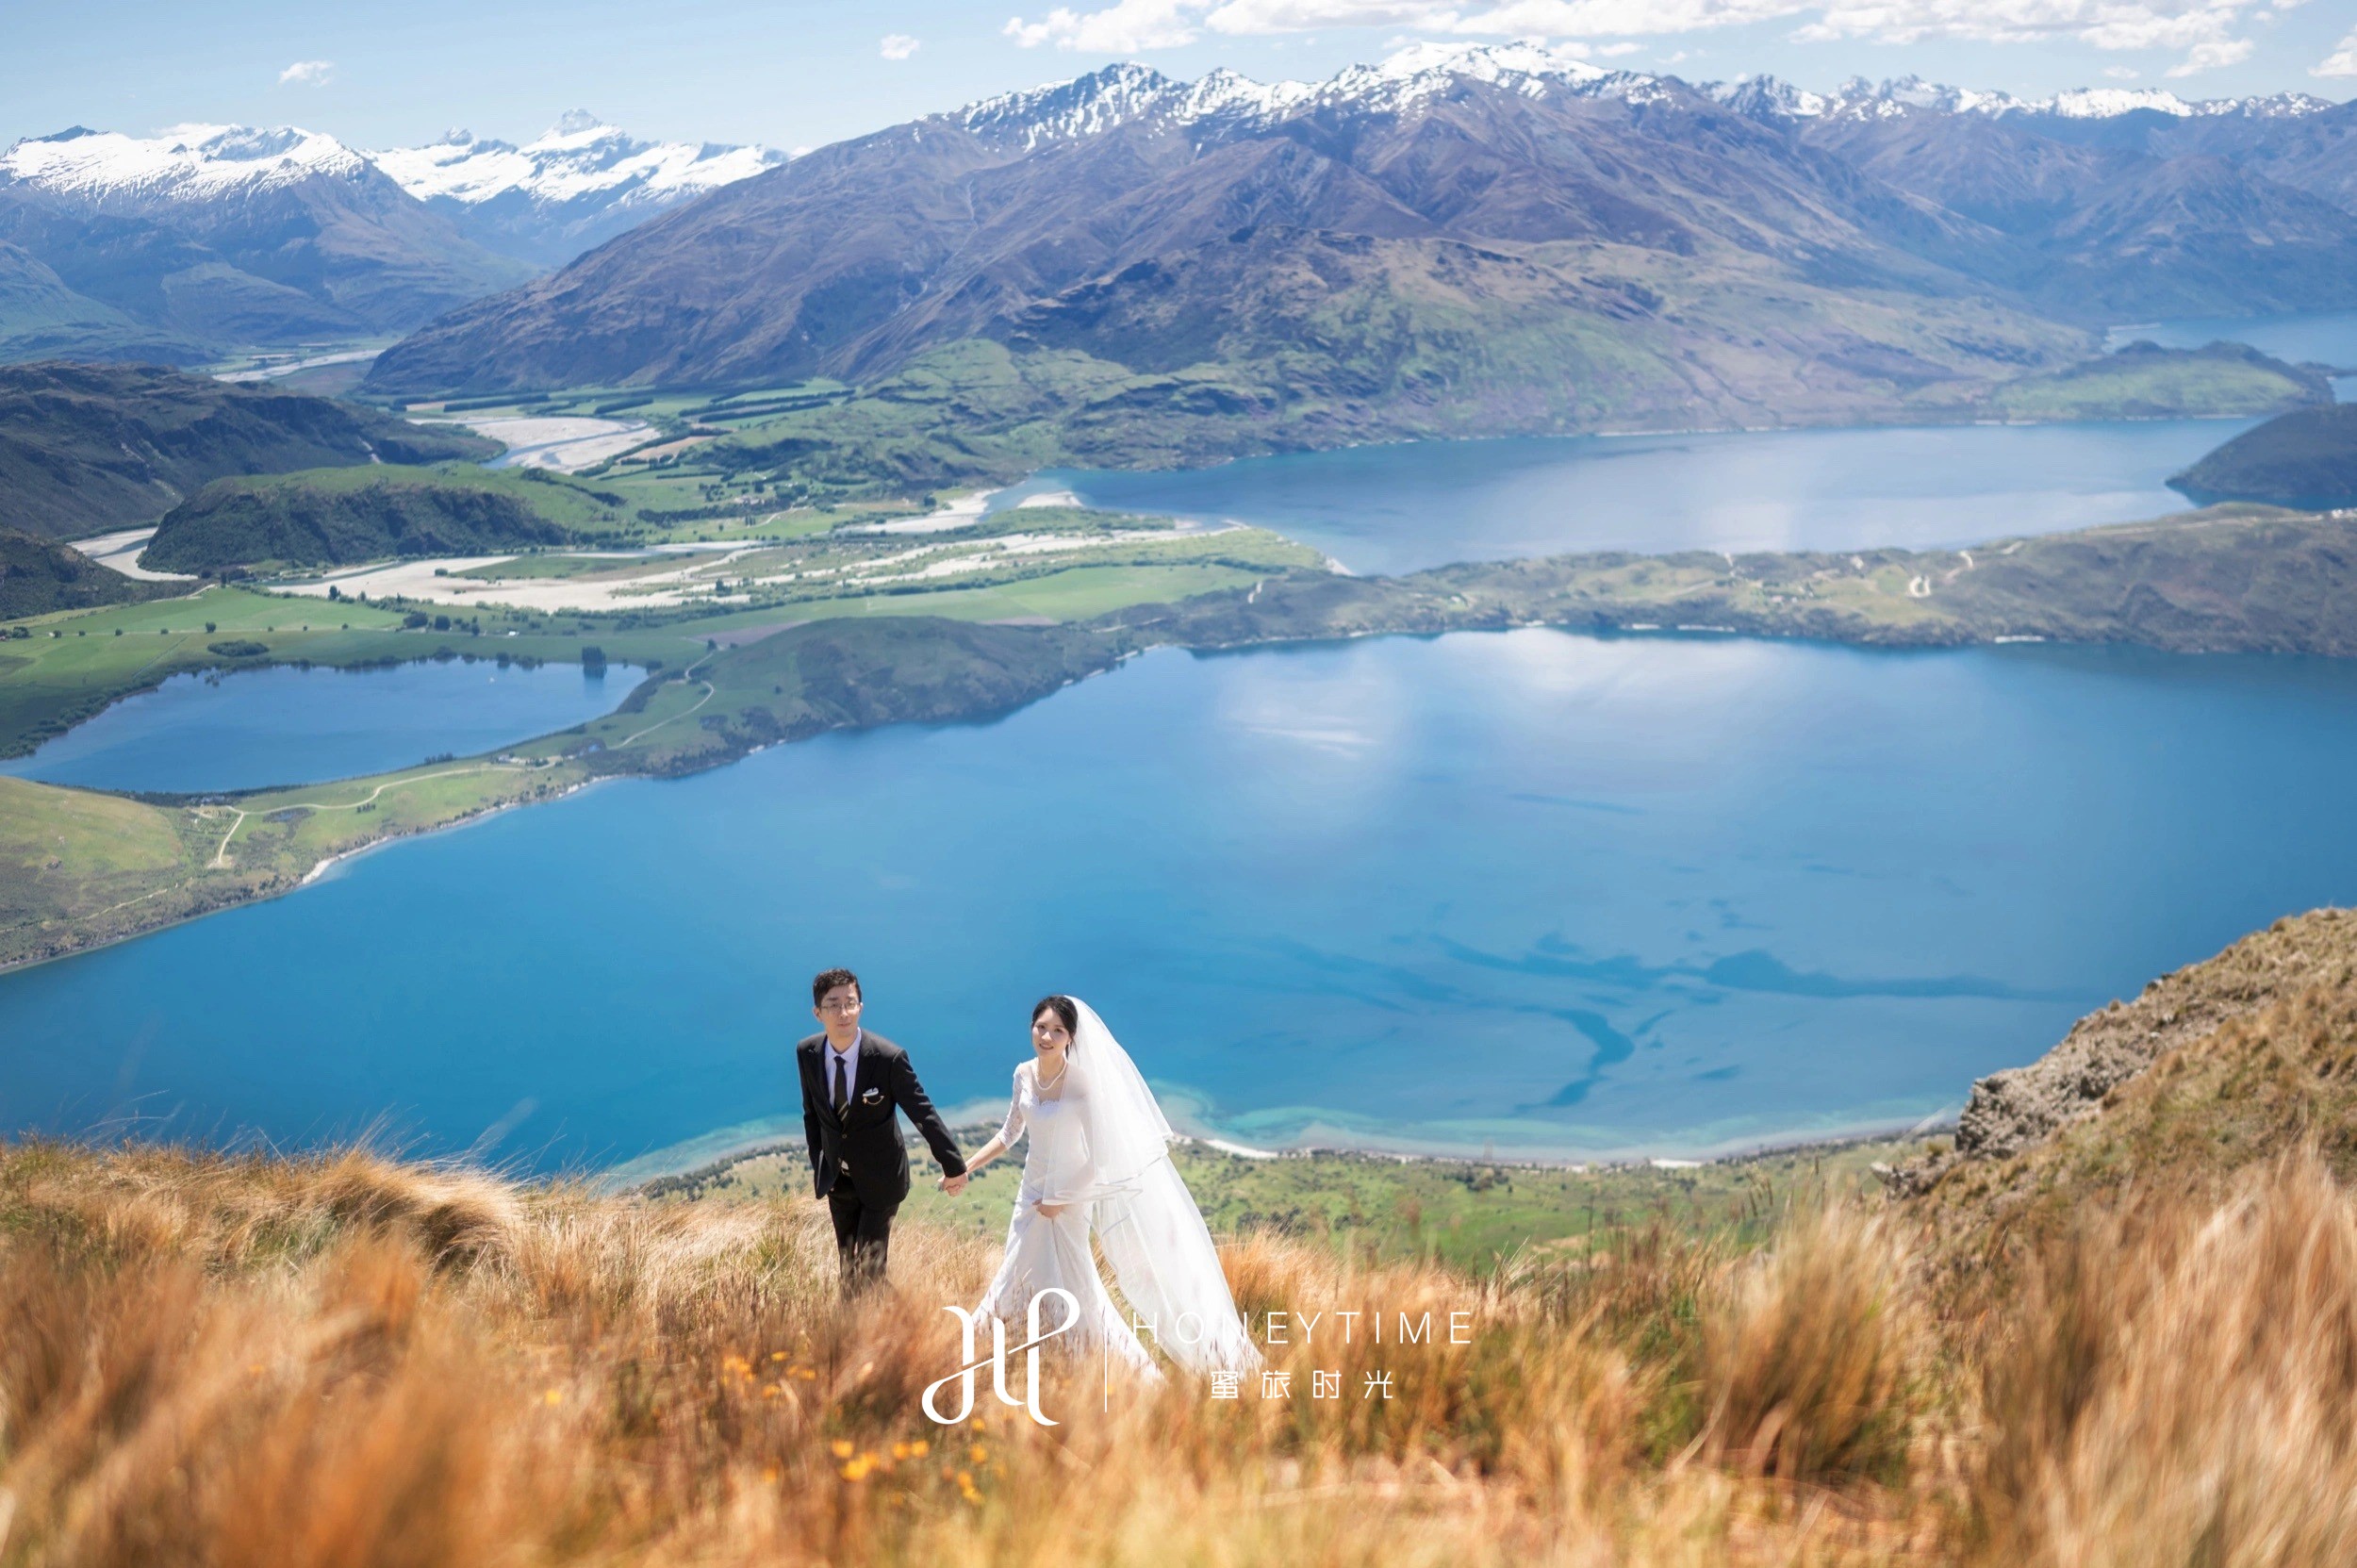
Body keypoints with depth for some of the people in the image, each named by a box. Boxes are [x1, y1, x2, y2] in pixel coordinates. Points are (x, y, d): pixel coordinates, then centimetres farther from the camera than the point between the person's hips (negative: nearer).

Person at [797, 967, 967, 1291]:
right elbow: (811, 1112, 5)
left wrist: (954, 1165, -10)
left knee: (870, 1265, -4)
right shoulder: (807, 1053, -10)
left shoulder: (889, 1057, -24)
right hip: (837, 1177, 4)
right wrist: (817, 1164, 11)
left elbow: (923, 1113, -16)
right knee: (846, 1263, 15)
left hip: (880, 1177, -4)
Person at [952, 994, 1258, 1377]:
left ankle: (1131, 1366, 15)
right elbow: (1009, 1134, 12)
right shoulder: (1024, 1074, -3)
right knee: (1016, 1285, 15)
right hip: (1032, 1195, 6)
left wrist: (1060, 1201, -13)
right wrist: (964, 1168, 7)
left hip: (1068, 1201, -6)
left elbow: (1100, 1159, -19)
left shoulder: (1082, 1082, -22)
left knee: (1072, 1293, -1)